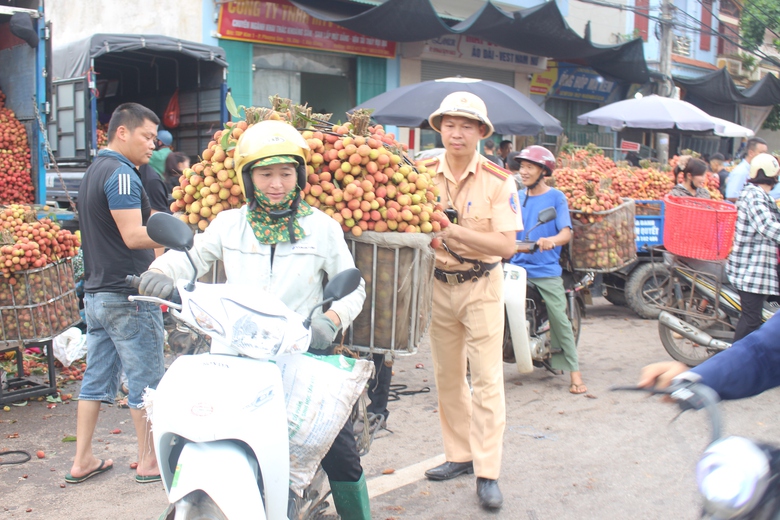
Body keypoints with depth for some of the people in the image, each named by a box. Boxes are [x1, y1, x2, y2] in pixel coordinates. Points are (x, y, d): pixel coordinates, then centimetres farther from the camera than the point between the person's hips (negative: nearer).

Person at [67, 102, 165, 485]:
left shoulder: (94, 171, 16)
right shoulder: (121, 174, -15)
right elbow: (133, 235, -23)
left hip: (96, 293, 9)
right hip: (128, 298, -9)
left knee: (97, 378, 13)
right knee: (146, 381, 2)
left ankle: (82, 461, 18)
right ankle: (149, 461, 12)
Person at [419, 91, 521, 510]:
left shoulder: (498, 182, -9)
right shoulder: (424, 174, 0)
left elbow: (506, 244, -16)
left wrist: (456, 231, -25)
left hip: (482, 287, -3)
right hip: (438, 284, 4)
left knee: (486, 378, -4)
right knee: (447, 376, 12)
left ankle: (488, 473, 2)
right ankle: (460, 455, 26)